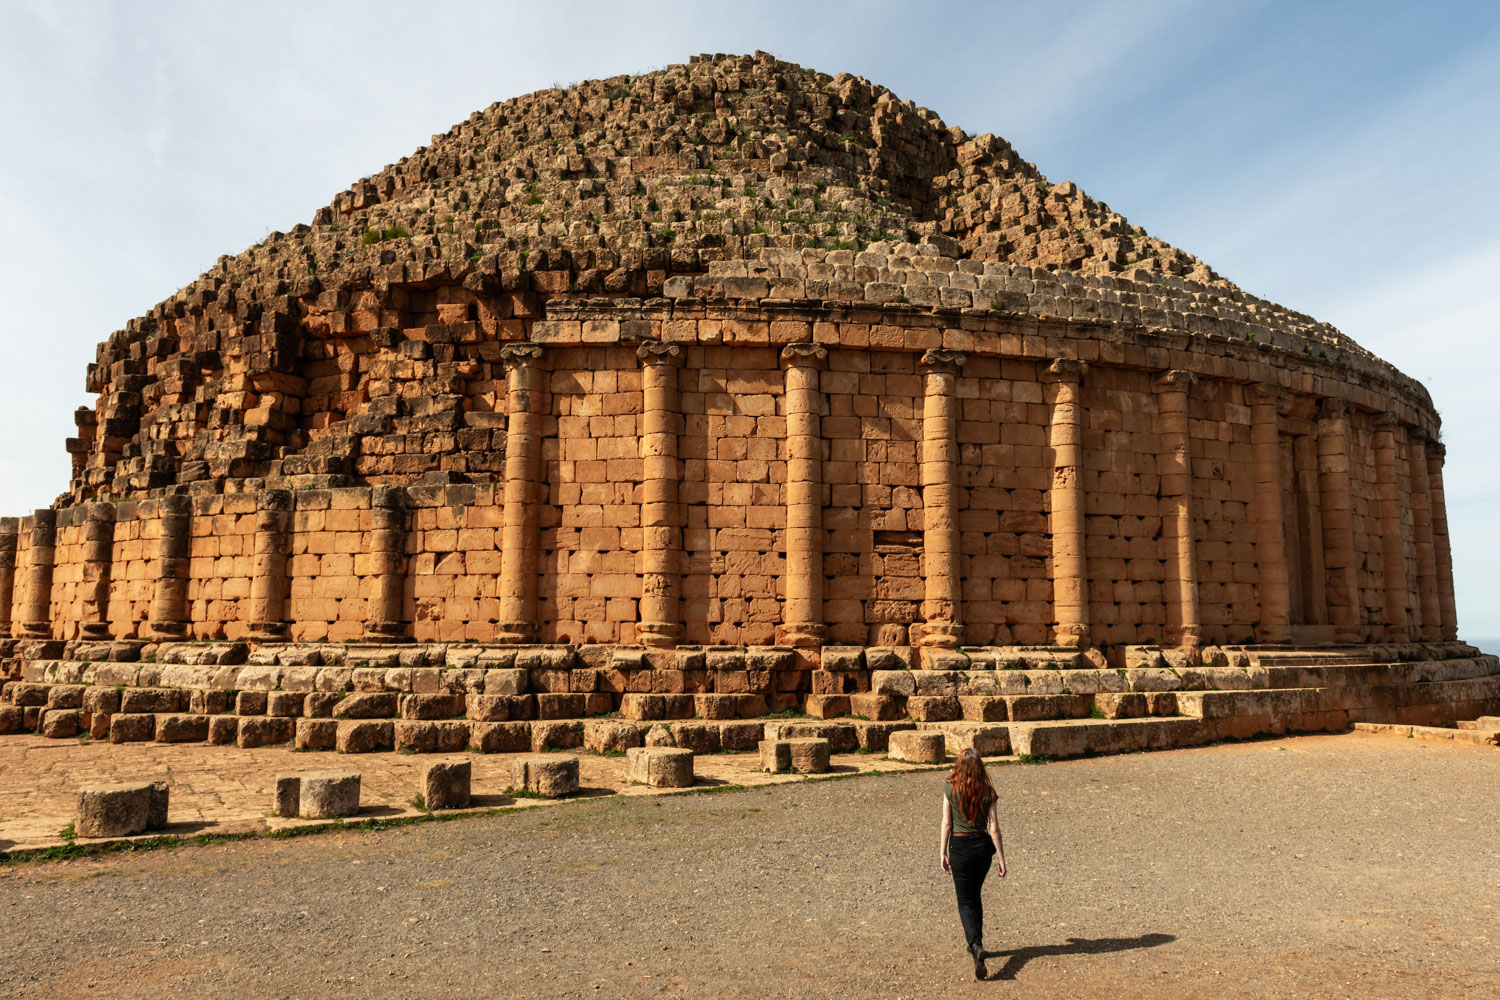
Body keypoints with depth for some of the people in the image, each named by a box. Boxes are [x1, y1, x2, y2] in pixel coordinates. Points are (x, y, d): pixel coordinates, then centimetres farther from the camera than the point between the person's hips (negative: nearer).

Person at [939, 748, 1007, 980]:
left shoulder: (950, 789, -9)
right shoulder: (987, 792, -5)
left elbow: (946, 824, -8)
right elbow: (994, 827, -5)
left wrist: (943, 853, 0)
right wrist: (1001, 859, -1)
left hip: (960, 847, -3)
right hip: (983, 845, 3)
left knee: (966, 901, 4)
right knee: (975, 895, 23)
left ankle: (976, 946, -18)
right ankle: (976, 943, 32)